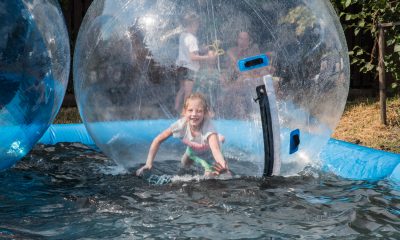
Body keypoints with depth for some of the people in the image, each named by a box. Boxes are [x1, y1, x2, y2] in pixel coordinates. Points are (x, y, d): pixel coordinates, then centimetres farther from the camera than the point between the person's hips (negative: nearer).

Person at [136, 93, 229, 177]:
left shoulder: (208, 126, -48)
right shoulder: (181, 124, -39)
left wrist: (223, 165, -87)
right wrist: (149, 163, -36)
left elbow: (215, 149, -65)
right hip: (192, 149, 3)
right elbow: (158, 140, -28)